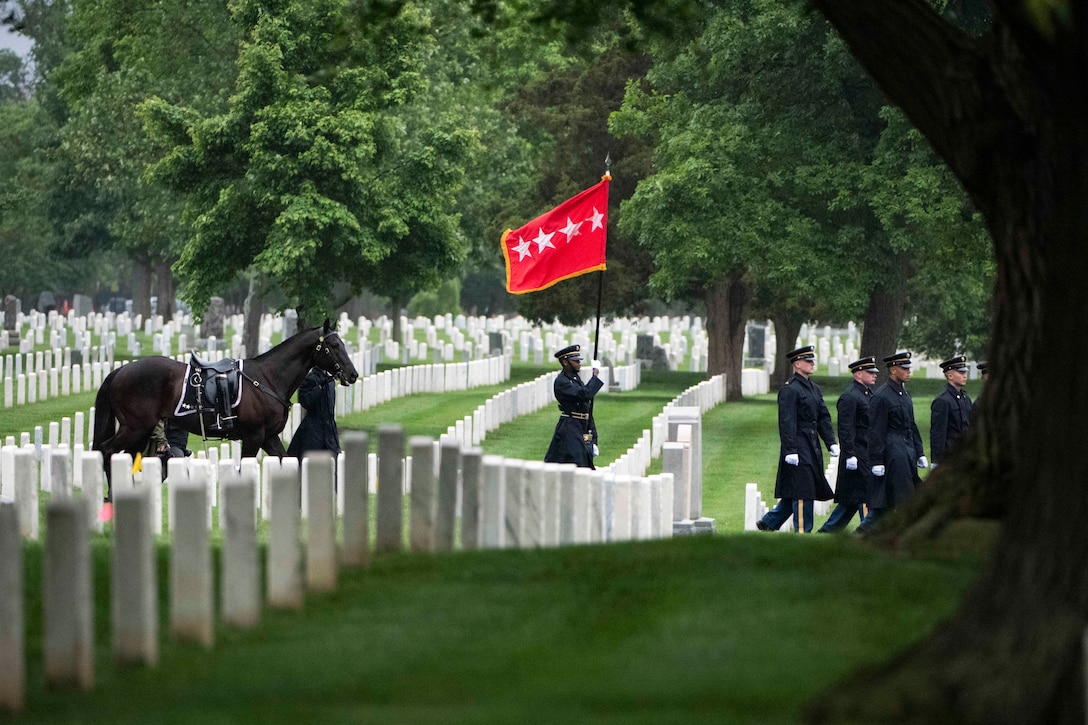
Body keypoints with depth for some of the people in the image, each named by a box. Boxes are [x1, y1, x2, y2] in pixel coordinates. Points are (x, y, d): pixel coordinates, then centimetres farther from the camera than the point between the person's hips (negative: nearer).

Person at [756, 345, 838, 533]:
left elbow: (824, 417, 17)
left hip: (812, 450, 9)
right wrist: (790, 451, -21)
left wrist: (831, 443, 8)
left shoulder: (814, 389, 16)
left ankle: (768, 522, 24)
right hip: (798, 450, -9)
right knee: (802, 491, -6)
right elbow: (786, 423, -17)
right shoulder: (789, 390, -12)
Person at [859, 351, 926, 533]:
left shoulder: (905, 394, 16)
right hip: (892, 455, -9)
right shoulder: (881, 396, -11)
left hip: (907, 454, 9)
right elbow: (876, 432, -14)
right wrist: (877, 461, -16)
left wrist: (919, 453, 18)